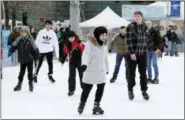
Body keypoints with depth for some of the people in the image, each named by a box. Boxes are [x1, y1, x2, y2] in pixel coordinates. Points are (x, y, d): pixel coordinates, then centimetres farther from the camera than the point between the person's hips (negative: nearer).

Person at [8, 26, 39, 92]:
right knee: (21, 73, 12)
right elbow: (14, 46, 2)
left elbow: (35, 49, -6)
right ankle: (19, 84, 23)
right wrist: (10, 52, -6)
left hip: (29, 60, -2)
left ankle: (31, 84, 22)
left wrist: (36, 56, -2)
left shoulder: (30, 40, -13)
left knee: (30, 73, 6)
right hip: (22, 60, 2)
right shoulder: (19, 39, -7)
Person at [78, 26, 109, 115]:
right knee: (87, 88, 4)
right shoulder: (91, 43, -13)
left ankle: (96, 105, 19)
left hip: (101, 71, 6)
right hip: (90, 70, -6)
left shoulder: (104, 44, 7)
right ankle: (82, 104, 25)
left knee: (101, 88, 7)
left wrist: (107, 68, 24)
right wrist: (84, 63, -41)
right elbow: (86, 54, -24)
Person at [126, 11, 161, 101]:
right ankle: (130, 90, 19)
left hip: (143, 53, 4)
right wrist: (131, 53, -18)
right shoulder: (130, 26, -9)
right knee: (131, 73, 4)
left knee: (143, 73, 7)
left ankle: (144, 91, 18)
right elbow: (128, 41, -13)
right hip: (132, 53, -4)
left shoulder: (145, 27, 6)